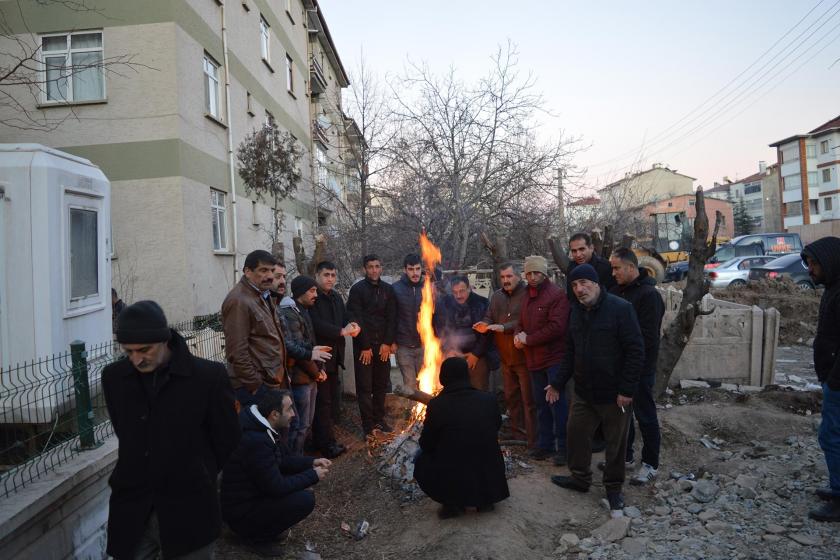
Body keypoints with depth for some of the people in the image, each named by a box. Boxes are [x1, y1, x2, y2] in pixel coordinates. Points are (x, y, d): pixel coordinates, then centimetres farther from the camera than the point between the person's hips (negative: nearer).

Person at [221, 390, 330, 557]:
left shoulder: (262, 427, -1)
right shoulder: (256, 440, -31)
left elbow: (285, 459, 12)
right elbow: (277, 487, -26)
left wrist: (312, 462, -3)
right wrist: (313, 475, -15)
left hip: (255, 492, 10)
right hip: (241, 512, -10)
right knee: (306, 499, -22)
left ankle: (264, 524, 12)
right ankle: (257, 537, -4)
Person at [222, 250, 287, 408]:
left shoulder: (262, 296, 14)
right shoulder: (239, 301, -16)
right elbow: (237, 352, -20)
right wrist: (255, 386, -17)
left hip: (273, 382, 9)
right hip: (256, 385, -9)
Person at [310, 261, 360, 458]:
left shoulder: (336, 297, 15)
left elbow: (345, 319, 15)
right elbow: (317, 325, -21)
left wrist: (352, 327, -7)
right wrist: (342, 331, -19)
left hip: (334, 355, 8)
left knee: (333, 398, 11)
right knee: (323, 400, -3)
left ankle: (321, 439, 22)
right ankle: (327, 444, 4)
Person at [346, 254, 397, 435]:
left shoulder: (388, 289, 7)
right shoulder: (357, 289, -5)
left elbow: (392, 318, 4)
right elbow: (356, 320, -9)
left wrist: (387, 343, -5)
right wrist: (365, 346, -12)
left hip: (383, 345, 4)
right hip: (363, 345, -4)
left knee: (381, 384, 9)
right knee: (365, 386, 1)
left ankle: (379, 419, 22)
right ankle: (368, 425, 9)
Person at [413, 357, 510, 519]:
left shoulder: (436, 405, -13)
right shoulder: (489, 399, -4)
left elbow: (426, 444, -2)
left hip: (454, 484, -3)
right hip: (490, 483, 4)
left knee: (421, 461, 22)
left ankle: (453, 503, 9)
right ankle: (485, 499, 18)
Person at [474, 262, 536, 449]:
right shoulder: (497, 296, 10)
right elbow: (489, 317, 9)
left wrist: (505, 327, -29)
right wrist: (485, 325, -13)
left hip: (524, 356, -7)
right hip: (505, 357, 7)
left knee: (529, 400, -1)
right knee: (511, 397, 19)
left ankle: (534, 441, 8)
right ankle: (517, 430, 35)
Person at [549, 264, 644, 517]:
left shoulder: (621, 308, -16)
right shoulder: (576, 312, 6)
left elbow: (636, 350, -17)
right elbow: (570, 351, 13)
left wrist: (627, 390, -19)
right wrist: (559, 383, 10)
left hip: (614, 394, -6)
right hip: (583, 391, 6)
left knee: (616, 442, 9)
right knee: (576, 433, 14)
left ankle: (614, 488, 29)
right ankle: (580, 478, 35)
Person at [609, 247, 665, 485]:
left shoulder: (649, 295, -18)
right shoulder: (617, 290, 6)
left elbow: (647, 338, -23)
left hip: (640, 367, -7)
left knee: (645, 416, 6)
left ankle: (650, 464, 20)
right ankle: (624, 456, 32)